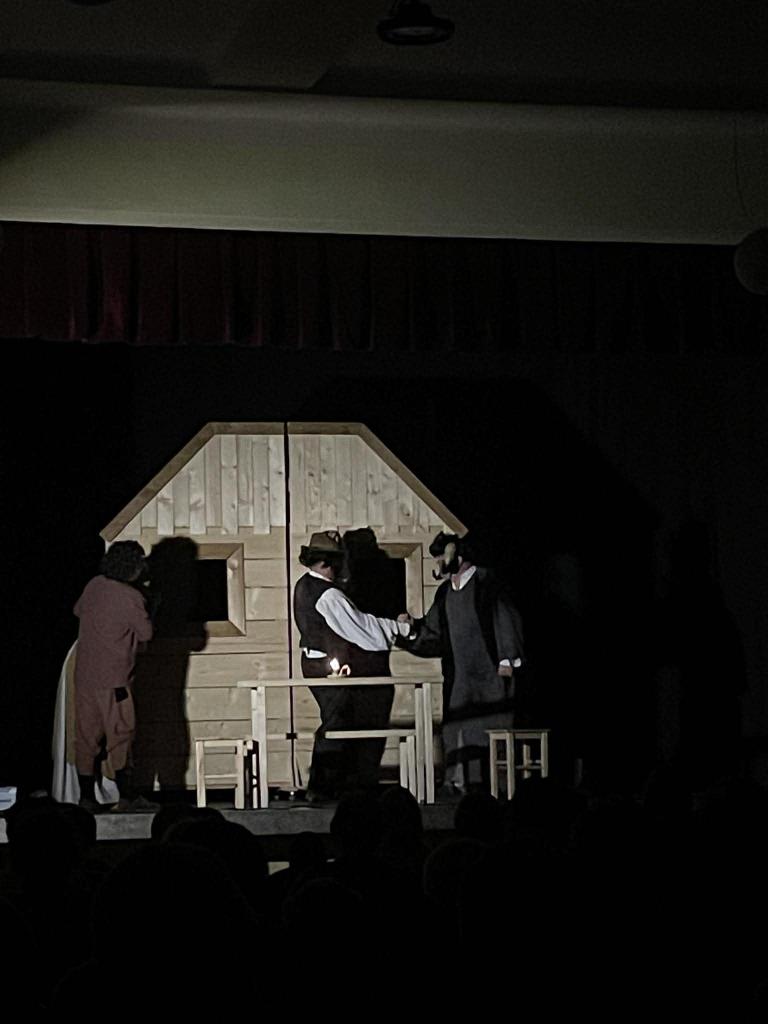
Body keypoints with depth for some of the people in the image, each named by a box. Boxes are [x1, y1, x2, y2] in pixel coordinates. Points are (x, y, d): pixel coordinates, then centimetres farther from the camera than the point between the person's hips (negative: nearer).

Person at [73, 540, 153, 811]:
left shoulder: (94, 585, 3)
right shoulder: (131, 598, -16)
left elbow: (79, 610, 22)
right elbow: (146, 633, -3)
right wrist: (146, 610, 13)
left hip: (84, 674, 6)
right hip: (113, 679, -6)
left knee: (86, 735, 9)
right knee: (120, 736, 2)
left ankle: (86, 794, 10)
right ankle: (125, 795, 1)